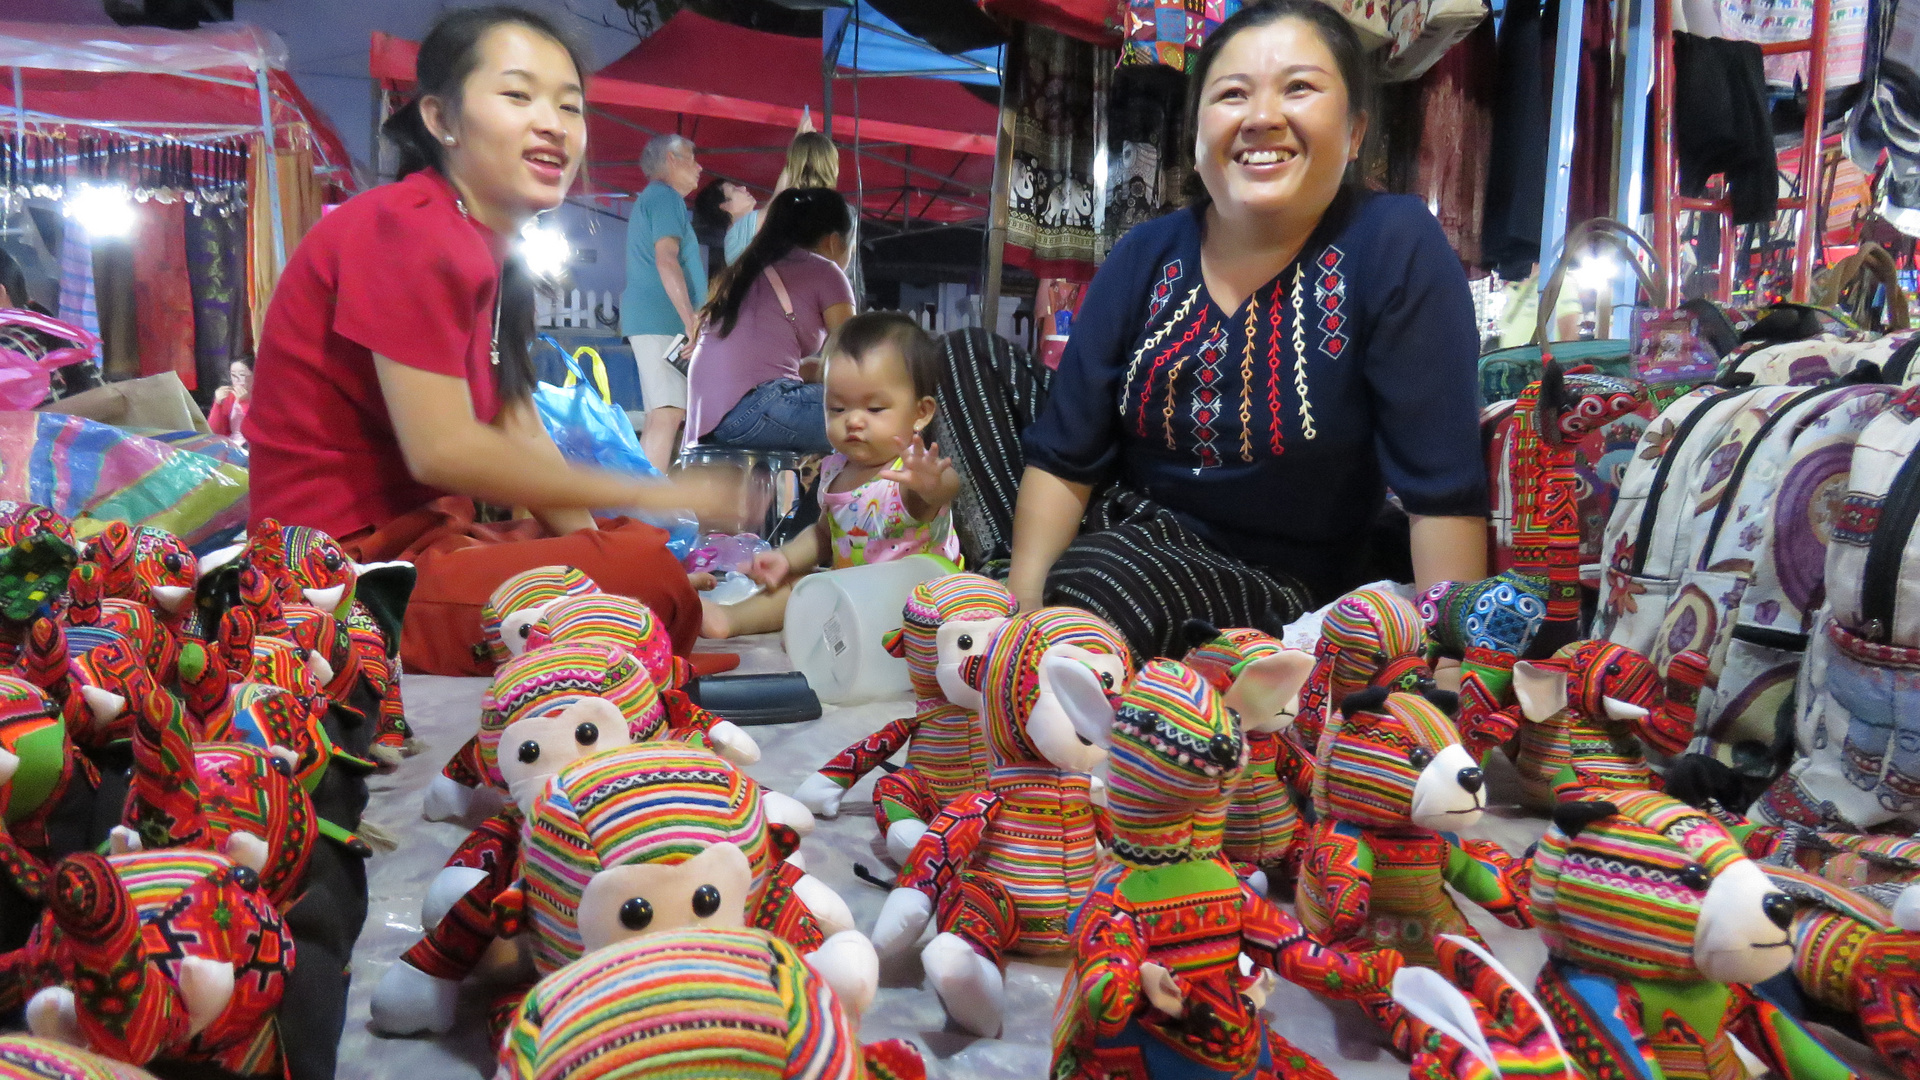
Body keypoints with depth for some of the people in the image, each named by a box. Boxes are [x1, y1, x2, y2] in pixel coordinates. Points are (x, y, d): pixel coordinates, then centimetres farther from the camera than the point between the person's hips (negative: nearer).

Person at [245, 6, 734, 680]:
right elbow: (442, 449, -24)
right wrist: (645, 494, -19)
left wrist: (592, 540, -6)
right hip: (348, 562, -10)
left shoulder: (489, 251, 13)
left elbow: (519, 434, 6)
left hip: (420, 535, 10)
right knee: (647, 580, -27)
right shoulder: (411, 229, -17)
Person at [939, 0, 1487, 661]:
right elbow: (1062, 457, -7)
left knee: (1102, 581, -38)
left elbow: (1444, 488, -20)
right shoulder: (1146, 257, -6)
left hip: (1269, 577, -5)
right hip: (1130, 509, 5)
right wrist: (1024, 603, -15)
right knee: (966, 359, 2)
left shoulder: (1397, 247, -18)